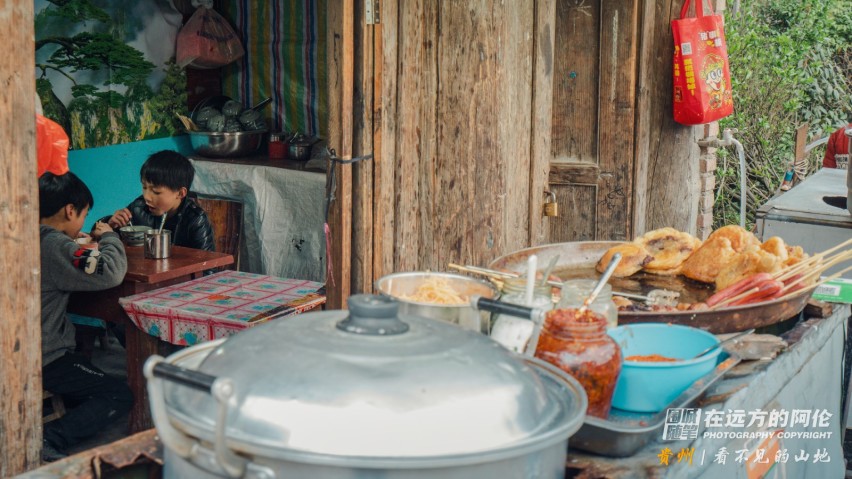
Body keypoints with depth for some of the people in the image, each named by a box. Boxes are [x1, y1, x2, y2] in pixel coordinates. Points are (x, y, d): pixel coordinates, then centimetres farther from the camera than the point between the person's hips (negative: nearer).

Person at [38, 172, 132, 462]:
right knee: (120, 396, -2)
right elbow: (111, 272, -29)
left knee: (93, 378, 32)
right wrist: (109, 237, -10)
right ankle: (47, 440, -17)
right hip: (45, 360, -10)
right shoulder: (54, 245, -23)